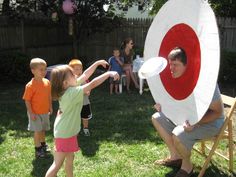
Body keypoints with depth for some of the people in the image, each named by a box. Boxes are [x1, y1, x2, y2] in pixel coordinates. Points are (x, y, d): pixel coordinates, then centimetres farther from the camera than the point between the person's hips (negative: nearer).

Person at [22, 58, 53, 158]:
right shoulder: (30, 85, -20)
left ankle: (43, 145, 38)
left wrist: (50, 107, 10)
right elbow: (27, 100, -16)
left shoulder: (47, 82, -3)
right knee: (37, 131, 3)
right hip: (35, 113, -5)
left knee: (43, 129, 19)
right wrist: (31, 113, -17)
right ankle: (38, 149, 17)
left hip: (45, 112, 5)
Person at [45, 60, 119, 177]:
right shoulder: (73, 92, -27)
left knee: (70, 157, 24)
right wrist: (109, 73, -24)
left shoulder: (70, 88, -1)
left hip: (68, 131, 9)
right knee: (57, 164, 0)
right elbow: (92, 84, -29)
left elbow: (85, 75, 6)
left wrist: (97, 63, 2)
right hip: (65, 133, -9)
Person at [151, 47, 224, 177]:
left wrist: (196, 122, -37)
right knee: (157, 118, 2)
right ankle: (175, 156, 12)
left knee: (178, 134, -32)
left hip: (210, 121, -8)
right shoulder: (177, 78, -6)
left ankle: (187, 166, 1)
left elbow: (218, 112, -23)